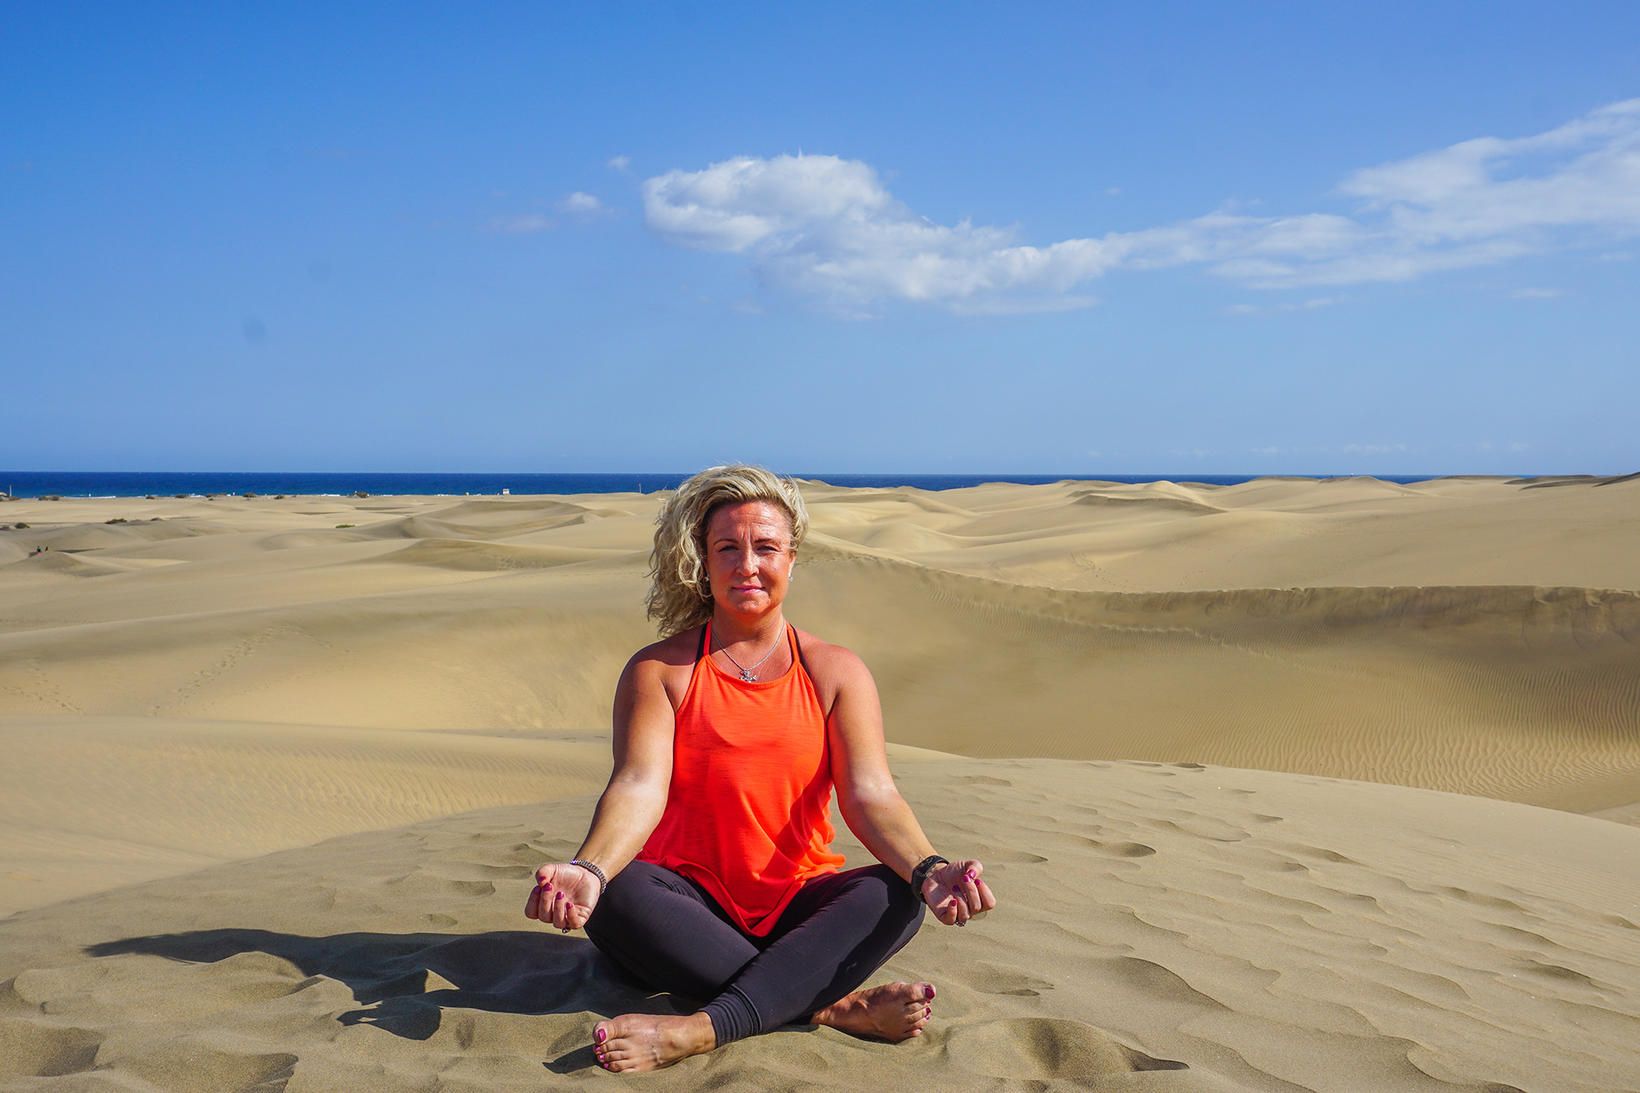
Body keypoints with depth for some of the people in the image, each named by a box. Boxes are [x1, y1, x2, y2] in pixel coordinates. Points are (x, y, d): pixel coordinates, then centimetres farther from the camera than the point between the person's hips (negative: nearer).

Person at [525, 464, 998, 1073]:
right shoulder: (657, 672, 2)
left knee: (896, 894, -27)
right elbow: (639, 787, -13)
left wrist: (927, 871, -29)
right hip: (689, 908, -1)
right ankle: (834, 1008, -31)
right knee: (616, 895, -32)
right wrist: (588, 869, -36)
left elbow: (869, 795, -7)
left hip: (796, 908, 1)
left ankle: (700, 1030, -38)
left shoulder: (835, 673, 5)